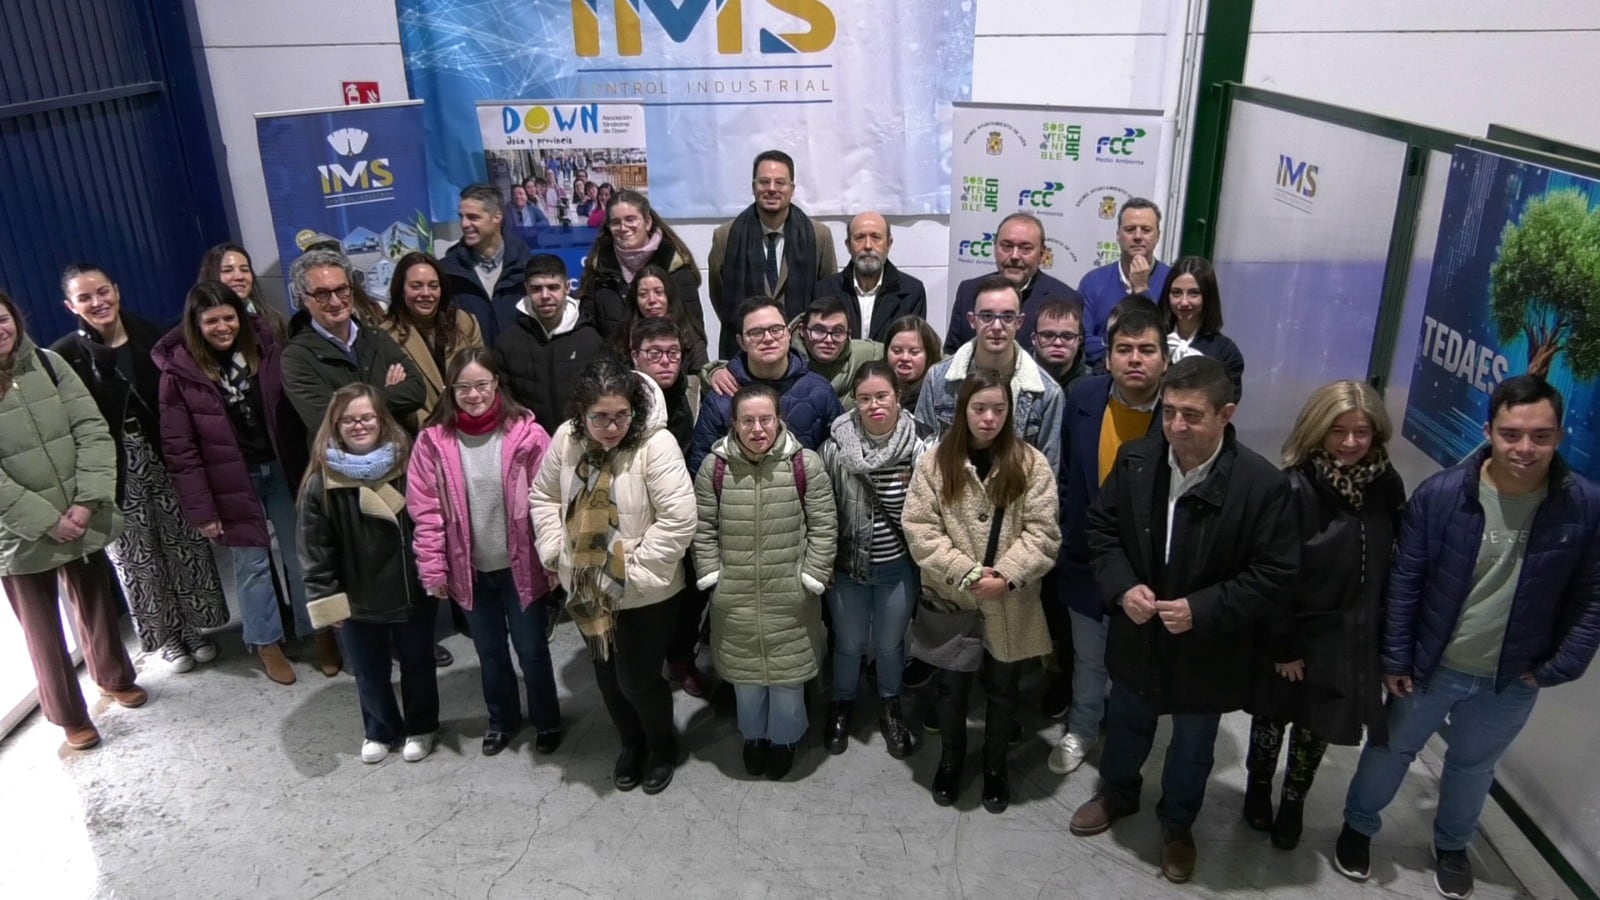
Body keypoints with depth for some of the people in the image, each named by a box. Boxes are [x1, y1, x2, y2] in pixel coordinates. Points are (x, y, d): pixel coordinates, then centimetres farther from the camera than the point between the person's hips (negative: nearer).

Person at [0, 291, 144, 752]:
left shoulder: (48, 364, -1)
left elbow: (92, 431, -5)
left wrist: (88, 502, -15)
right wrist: (47, 522, -17)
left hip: (85, 522, 3)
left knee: (97, 606, 20)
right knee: (43, 630, 10)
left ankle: (115, 678, 43)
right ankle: (70, 717, 26)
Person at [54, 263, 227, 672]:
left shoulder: (150, 336, 0)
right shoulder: (65, 356, -8)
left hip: (164, 456, 2)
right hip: (113, 468, -2)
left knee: (185, 541, 10)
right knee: (137, 556, 9)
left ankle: (196, 628, 27)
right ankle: (166, 637, 25)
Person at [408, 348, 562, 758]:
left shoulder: (526, 434, -14)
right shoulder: (434, 440, -9)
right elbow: (425, 510, -6)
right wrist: (433, 569, -6)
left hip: (521, 566, -2)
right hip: (470, 569, 2)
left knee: (532, 650, 13)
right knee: (490, 652, 21)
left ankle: (547, 720, 37)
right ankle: (502, 718, 44)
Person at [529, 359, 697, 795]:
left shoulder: (656, 444, -24)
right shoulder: (566, 439, -8)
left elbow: (680, 519, -26)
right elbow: (543, 496, 8)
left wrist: (633, 565, -21)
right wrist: (555, 550, -1)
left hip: (646, 593, -5)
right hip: (587, 589, 5)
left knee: (638, 680, 6)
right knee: (607, 674, 21)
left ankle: (663, 746, 37)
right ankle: (631, 743, 48)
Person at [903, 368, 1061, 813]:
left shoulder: (1031, 464, -5)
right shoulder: (934, 462, -6)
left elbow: (1042, 532, -8)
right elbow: (919, 529, -10)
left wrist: (1005, 576, -20)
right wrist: (965, 573, -18)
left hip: (1011, 605, 1)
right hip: (952, 601, 0)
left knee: (1003, 689, 16)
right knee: (952, 688, 14)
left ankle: (995, 767, 39)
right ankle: (951, 760, 40)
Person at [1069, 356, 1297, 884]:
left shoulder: (1262, 484, -23)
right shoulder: (1135, 461, -12)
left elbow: (1275, 573, -18)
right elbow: (1102, 527, 0)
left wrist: (1202, 610, -26)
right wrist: (1122, 586, -16)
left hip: (1207, 649, -2)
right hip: (1138, 634, 3)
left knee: (1192, 746, 21)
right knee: (1126, 724, 26)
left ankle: (1177, 825, 48)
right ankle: (1117, 794, 54)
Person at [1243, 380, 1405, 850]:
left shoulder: (1387, 486, -7)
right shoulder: (1296, 488, -21)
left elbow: (1395, 564, 2)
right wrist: (1282, 645, -15)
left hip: (1354, 637, 4)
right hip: (1296, 634, -3)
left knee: (1316, 724, 20)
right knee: (1274, 715, 19)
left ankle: (1294, 803, 41)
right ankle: (1258, 788, 43)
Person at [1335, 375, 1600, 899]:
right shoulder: (1440, 495, -19)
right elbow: (1404, 583, -12)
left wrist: (1558, 668, -8)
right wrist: (1395, 658, -9)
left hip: (1513, 680, 2)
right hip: (1431, 665, -1)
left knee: (1474, 766, 24)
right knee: (1392, 749, 18)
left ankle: (1451, 845, 50)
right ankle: (1358, 826, 43)